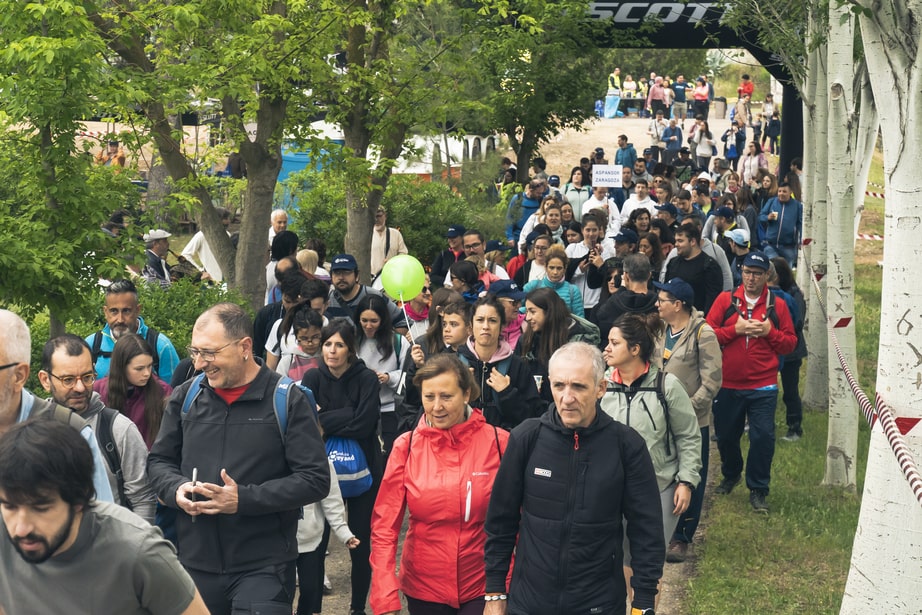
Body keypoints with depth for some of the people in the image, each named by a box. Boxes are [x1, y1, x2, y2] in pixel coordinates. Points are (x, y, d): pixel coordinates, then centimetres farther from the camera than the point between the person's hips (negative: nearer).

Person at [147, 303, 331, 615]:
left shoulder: (287, 401, -6)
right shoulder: (185, 396, 7)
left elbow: (315, 479, -9)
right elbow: (159, 460, 17)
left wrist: (244, 499, -18)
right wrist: (176, 489, -7)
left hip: (264, 568, -4)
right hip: (195, 564, 4)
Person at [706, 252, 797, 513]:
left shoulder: (777, 306, 3)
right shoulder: (726, 300, 2)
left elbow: (790, 343, 5)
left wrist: (770, 331, -12)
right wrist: (735, 329, -15)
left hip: (763, 387, -1)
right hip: (727, 385, 1)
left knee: (763, 437, -6)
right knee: (726, 435, 14)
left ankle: (758, 490, 9)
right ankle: (730, 475, 40)